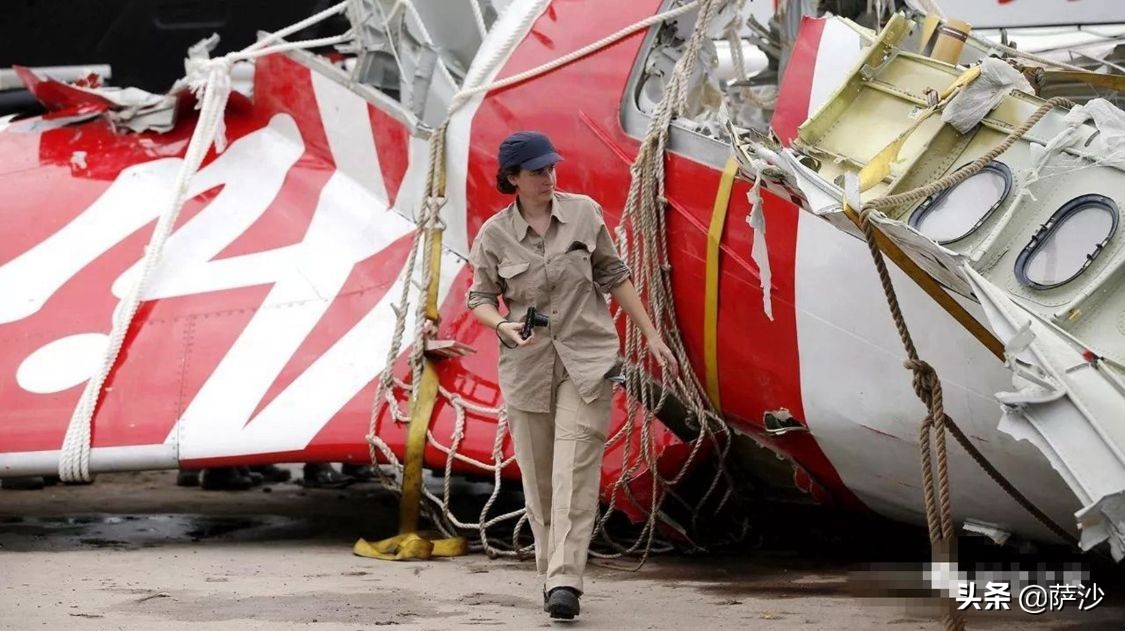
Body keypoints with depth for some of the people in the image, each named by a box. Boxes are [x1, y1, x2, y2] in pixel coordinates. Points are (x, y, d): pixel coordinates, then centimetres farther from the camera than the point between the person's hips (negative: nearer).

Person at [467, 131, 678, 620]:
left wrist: (651, 336, 9)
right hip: (527, 365, 1)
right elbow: (480, 298, 6)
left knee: (575, 473, -12)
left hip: (587, 360, -1)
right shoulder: (494, 235, -3)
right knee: (538, 479, 6)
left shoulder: (583, 213, -1)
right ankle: (549, 572, 21)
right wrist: (502, 324, -16)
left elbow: (614, 276, 8)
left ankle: (565, 583, -18)